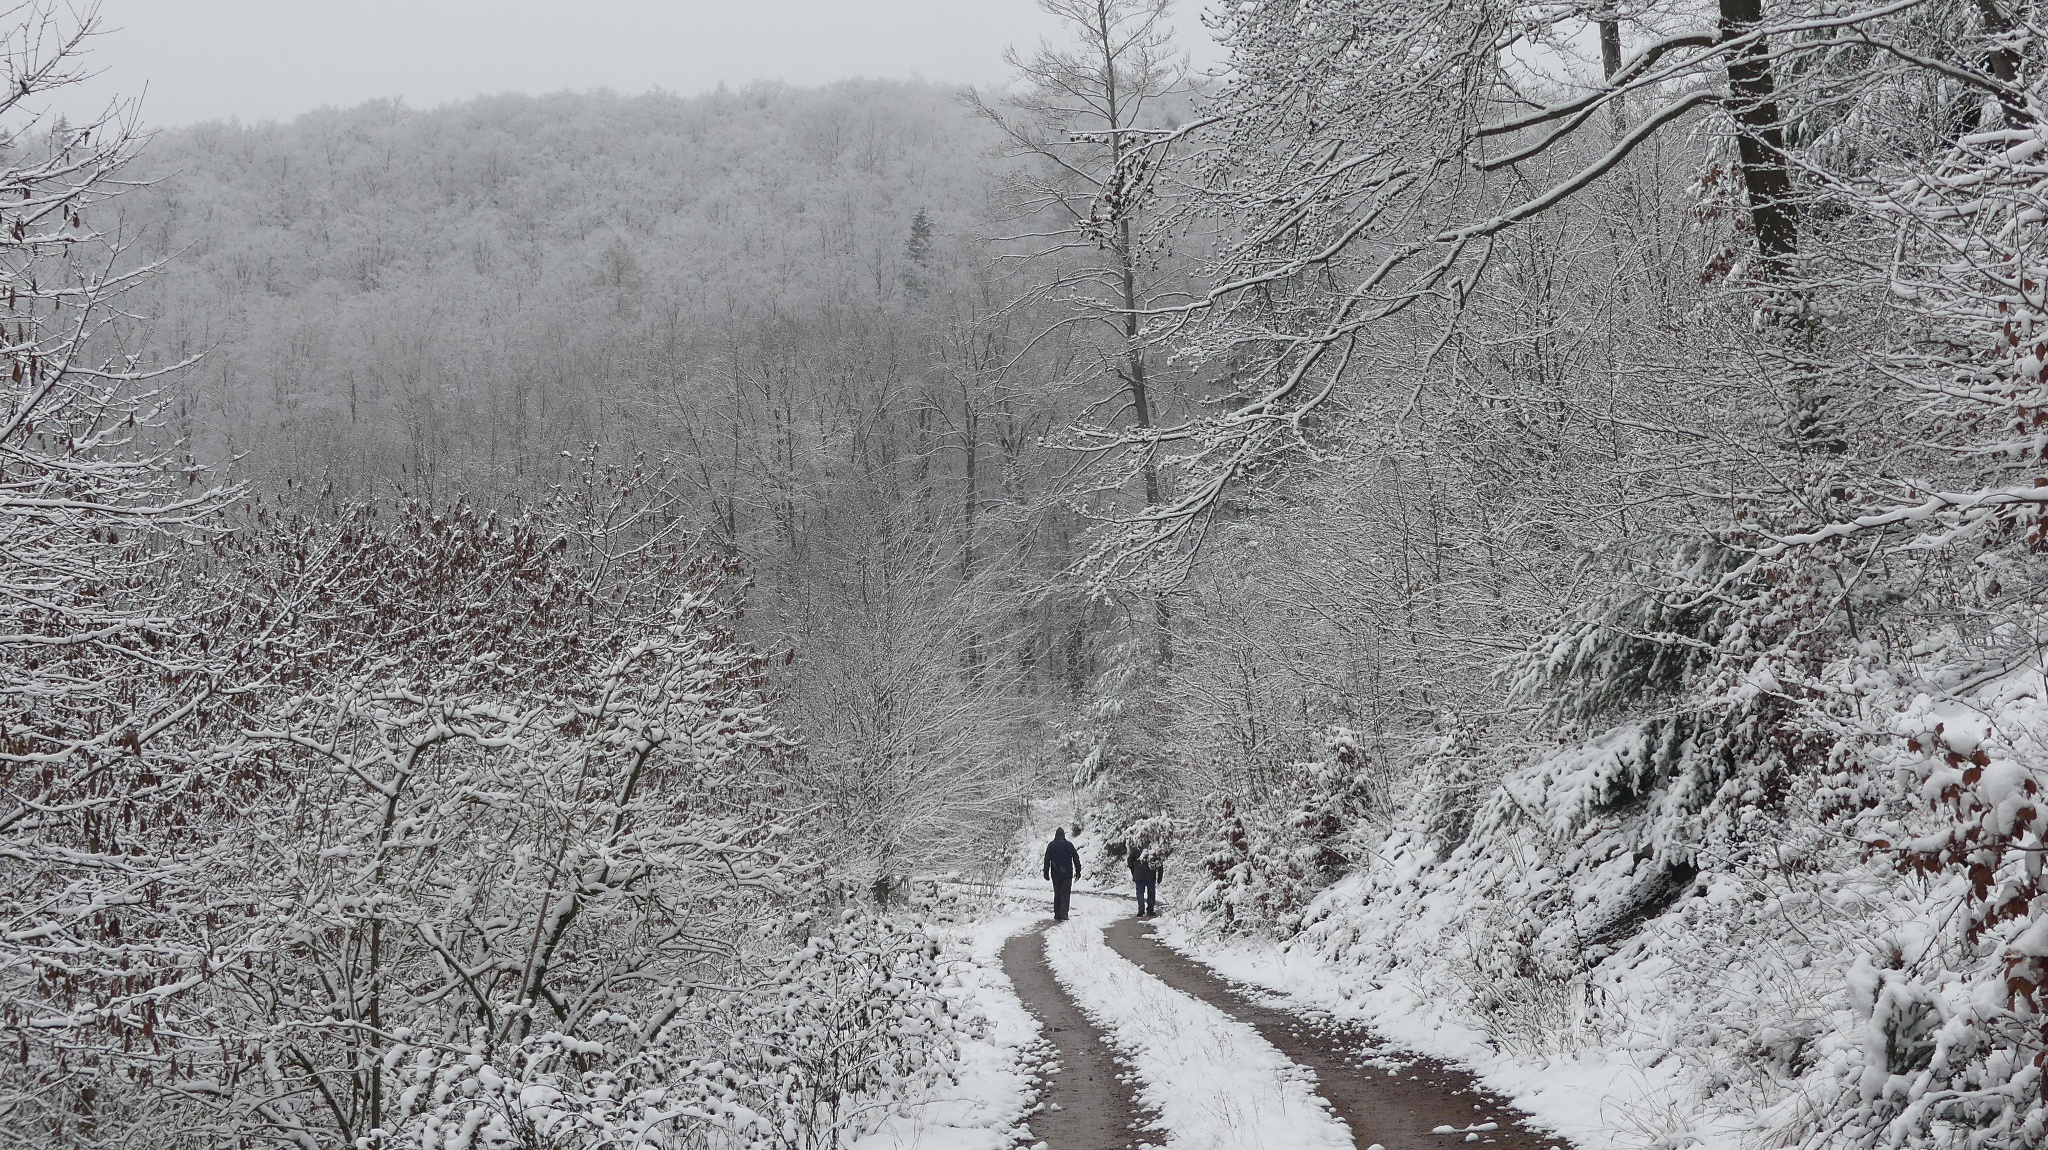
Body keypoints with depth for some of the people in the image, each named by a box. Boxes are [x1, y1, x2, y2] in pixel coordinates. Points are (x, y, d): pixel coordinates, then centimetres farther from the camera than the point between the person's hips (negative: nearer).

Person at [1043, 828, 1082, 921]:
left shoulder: (1051, 845, 1)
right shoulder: (1069, 845, -1)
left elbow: (1047, 860, -1)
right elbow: (1076, 858, 4)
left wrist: (1046, 873, 4)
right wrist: (1078, 871, 12)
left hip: (1055, 874, 1)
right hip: (1067, 874, -1)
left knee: (1057, 894, 12)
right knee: (1066, 894, -1)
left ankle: (1057, 915, 12)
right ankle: (1063, 915, -13)